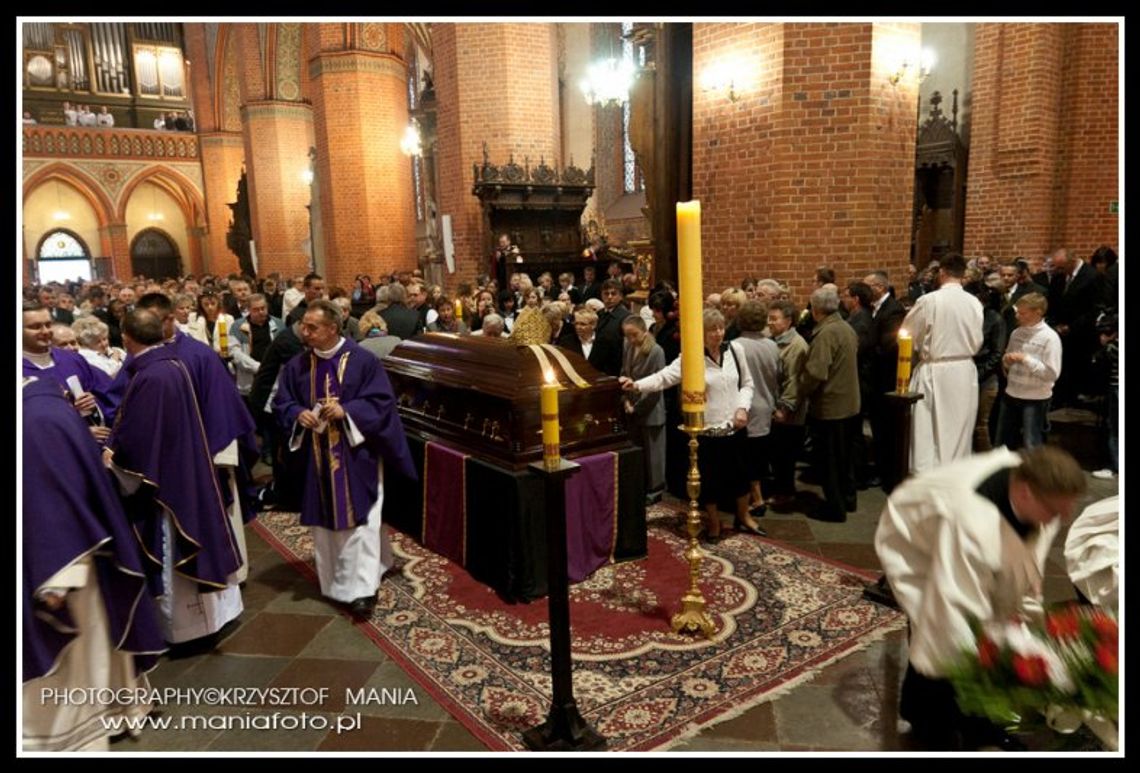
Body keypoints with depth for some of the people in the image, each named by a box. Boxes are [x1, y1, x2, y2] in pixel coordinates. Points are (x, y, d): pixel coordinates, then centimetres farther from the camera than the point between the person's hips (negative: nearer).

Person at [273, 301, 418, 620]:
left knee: (359, 519, -3)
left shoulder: (362, 360, -9)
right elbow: (281, 403, 9)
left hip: (356, 455, -4)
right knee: (326, 520, 12)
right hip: (317, 457, 4)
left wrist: (346, 411, -22)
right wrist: (298, 414, -13)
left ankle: (363, 588, 1)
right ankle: (336, 583, 28)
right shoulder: (297, 364, 3)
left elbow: (382, 401, -9)